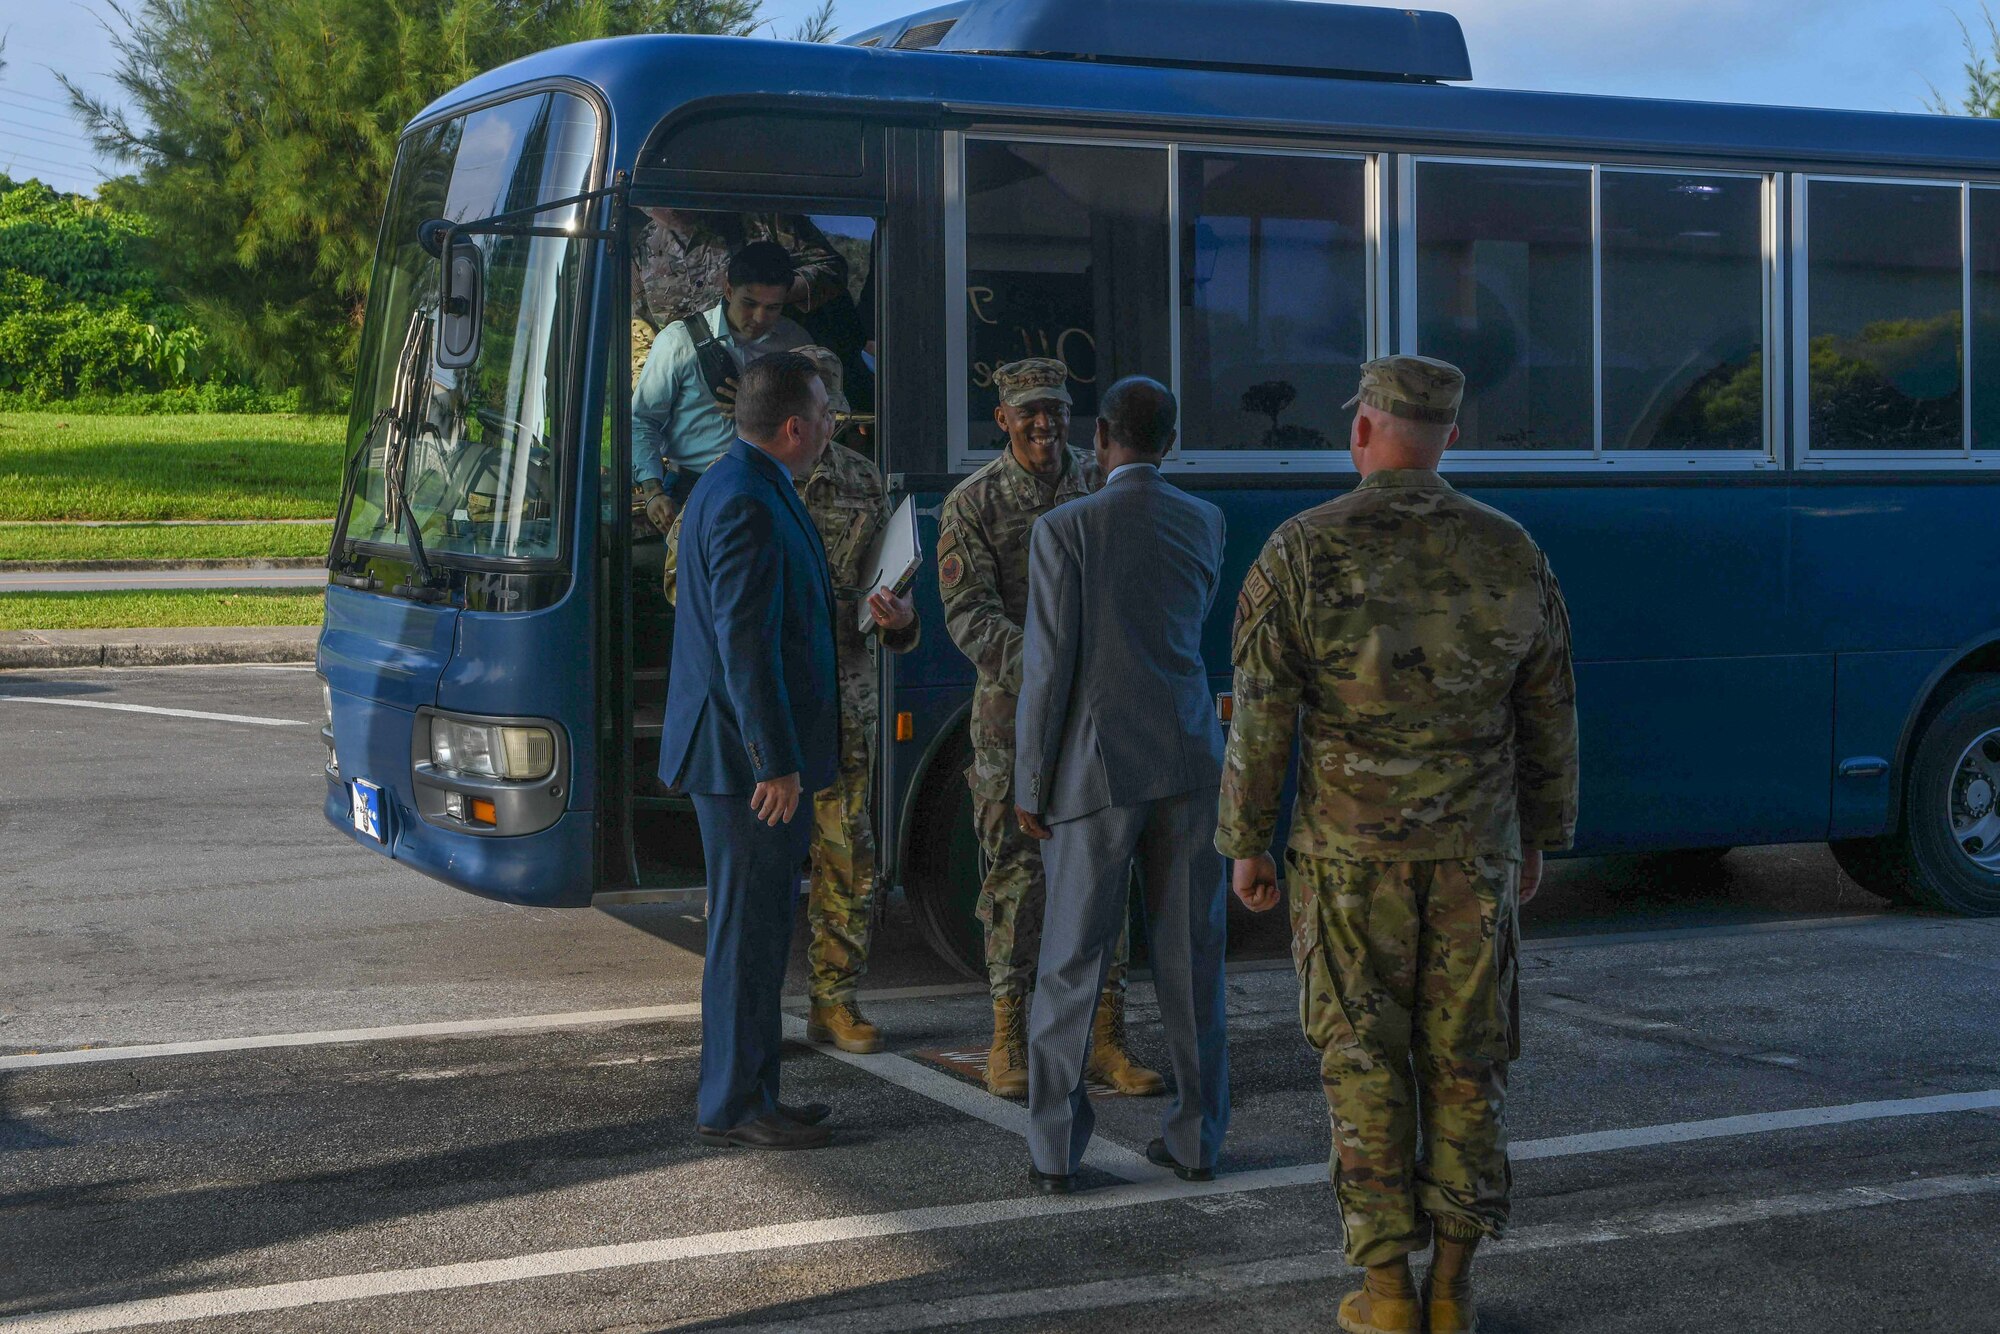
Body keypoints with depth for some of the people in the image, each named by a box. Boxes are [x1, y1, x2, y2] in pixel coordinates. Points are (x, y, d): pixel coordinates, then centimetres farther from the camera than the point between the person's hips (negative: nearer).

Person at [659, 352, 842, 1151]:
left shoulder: (743, 488, 15)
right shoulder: (749, 505, -19)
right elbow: (745, 643, -23)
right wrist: (776, 762, -22)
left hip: (753, 753, 11)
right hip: (750, 755, -11)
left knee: (755, 927, 16)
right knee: (748, 929, -3)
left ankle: (746, 1092, 24)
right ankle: (732, 1106, 6)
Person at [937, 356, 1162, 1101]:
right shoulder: (973, 504, -5)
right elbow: (969, 617, -13)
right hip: (1013, 710, -3)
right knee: (1017, 870, 1)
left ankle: (1106, 1040, 9)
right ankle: (1009, 1040, 10)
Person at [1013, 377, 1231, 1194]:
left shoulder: (1065, 530, -9)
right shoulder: (1205, 523, 5)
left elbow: (1048, 668, -11)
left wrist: (1029, 786, -3)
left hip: (1100, 766, -3)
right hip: (1192, 760, 4)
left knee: (1072, 963, 4)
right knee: (1190, 957, 10)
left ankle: (1056, 1151, 6)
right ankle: (1196, 1137, 16)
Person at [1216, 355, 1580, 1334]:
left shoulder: (1304, 550, -8)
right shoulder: (1510, 553, 2)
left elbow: (1261, 712, -8)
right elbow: (1550, 715, 8)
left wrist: (1245, 841, 2)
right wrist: (1539, 838, 18)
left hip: (1350, 846, -2)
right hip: (1474, 847, 2)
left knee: (1364, 1059, 5)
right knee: (1462, 1057, 9)